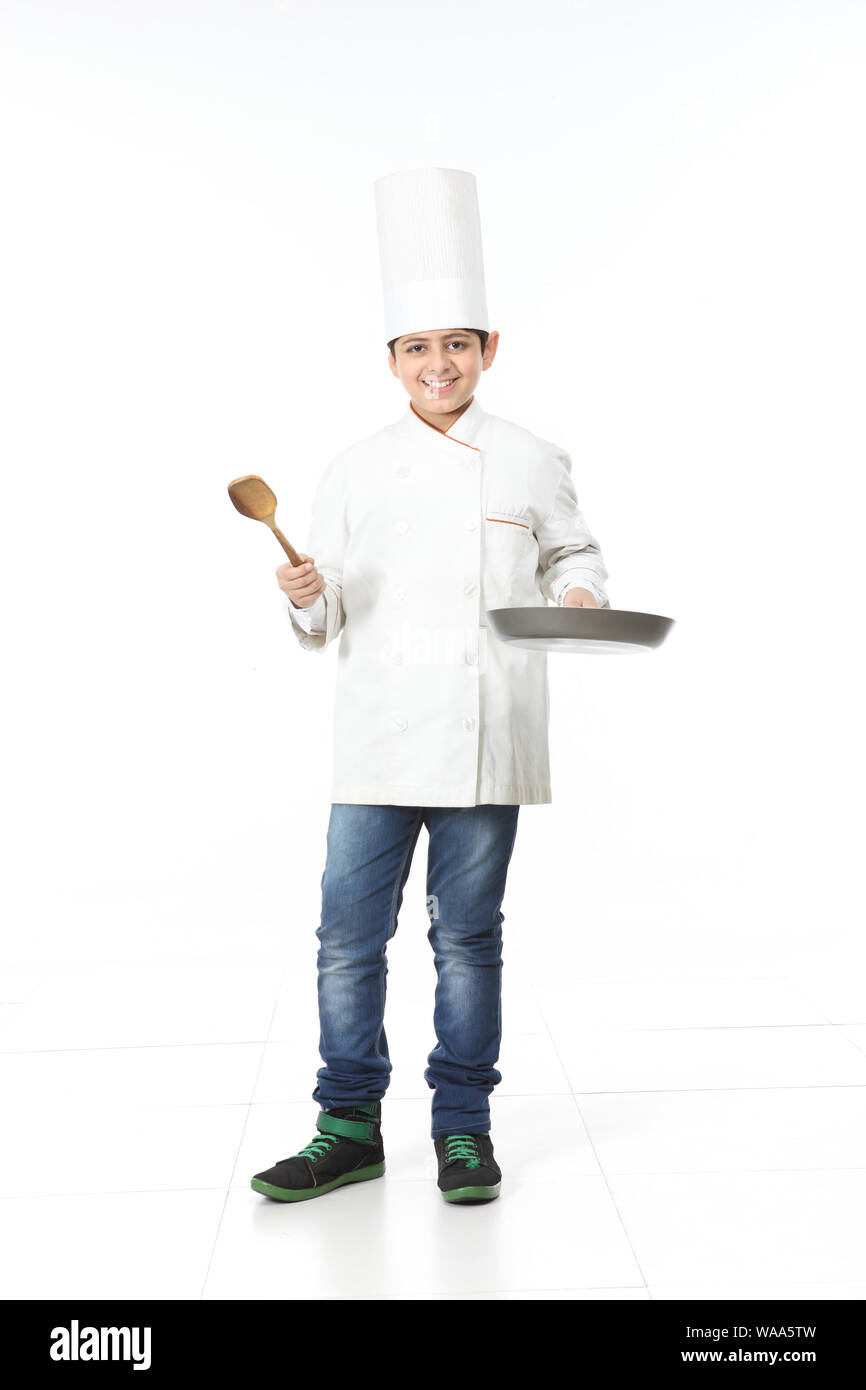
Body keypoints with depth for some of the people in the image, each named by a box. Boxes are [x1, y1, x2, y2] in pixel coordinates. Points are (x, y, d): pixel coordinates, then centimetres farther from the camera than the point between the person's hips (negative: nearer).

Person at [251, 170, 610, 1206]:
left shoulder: (531, 462, 6)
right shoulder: (357, 471, 7)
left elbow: (571, 552, 16)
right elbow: (326, 615, 8)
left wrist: (582, 594, -5)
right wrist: (306, 596, -13)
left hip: (485, 740, -1)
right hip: (377, 737, 1)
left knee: (469, 936, 8)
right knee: (349, 936, 3)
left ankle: (463, 1126, 25)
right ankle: (350, 1127, 22)